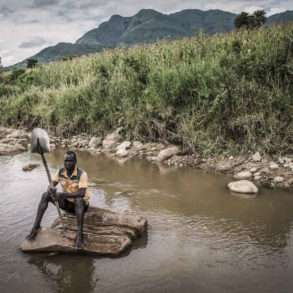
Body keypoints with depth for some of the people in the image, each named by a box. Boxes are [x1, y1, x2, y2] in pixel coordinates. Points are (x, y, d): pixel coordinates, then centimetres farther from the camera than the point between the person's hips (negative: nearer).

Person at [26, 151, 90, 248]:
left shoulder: (82, 174, -22)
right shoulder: (60, 172, -6)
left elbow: (81, 193, -32)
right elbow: (51, 185, -9)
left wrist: (63, 194, -40)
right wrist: (51, 189, -34)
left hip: (81, 204, -5)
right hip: (67, 203, 5)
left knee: (78, 200, -41)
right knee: (45, 195, -15)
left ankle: (80, 235, -39)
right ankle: (36, 227, -16)